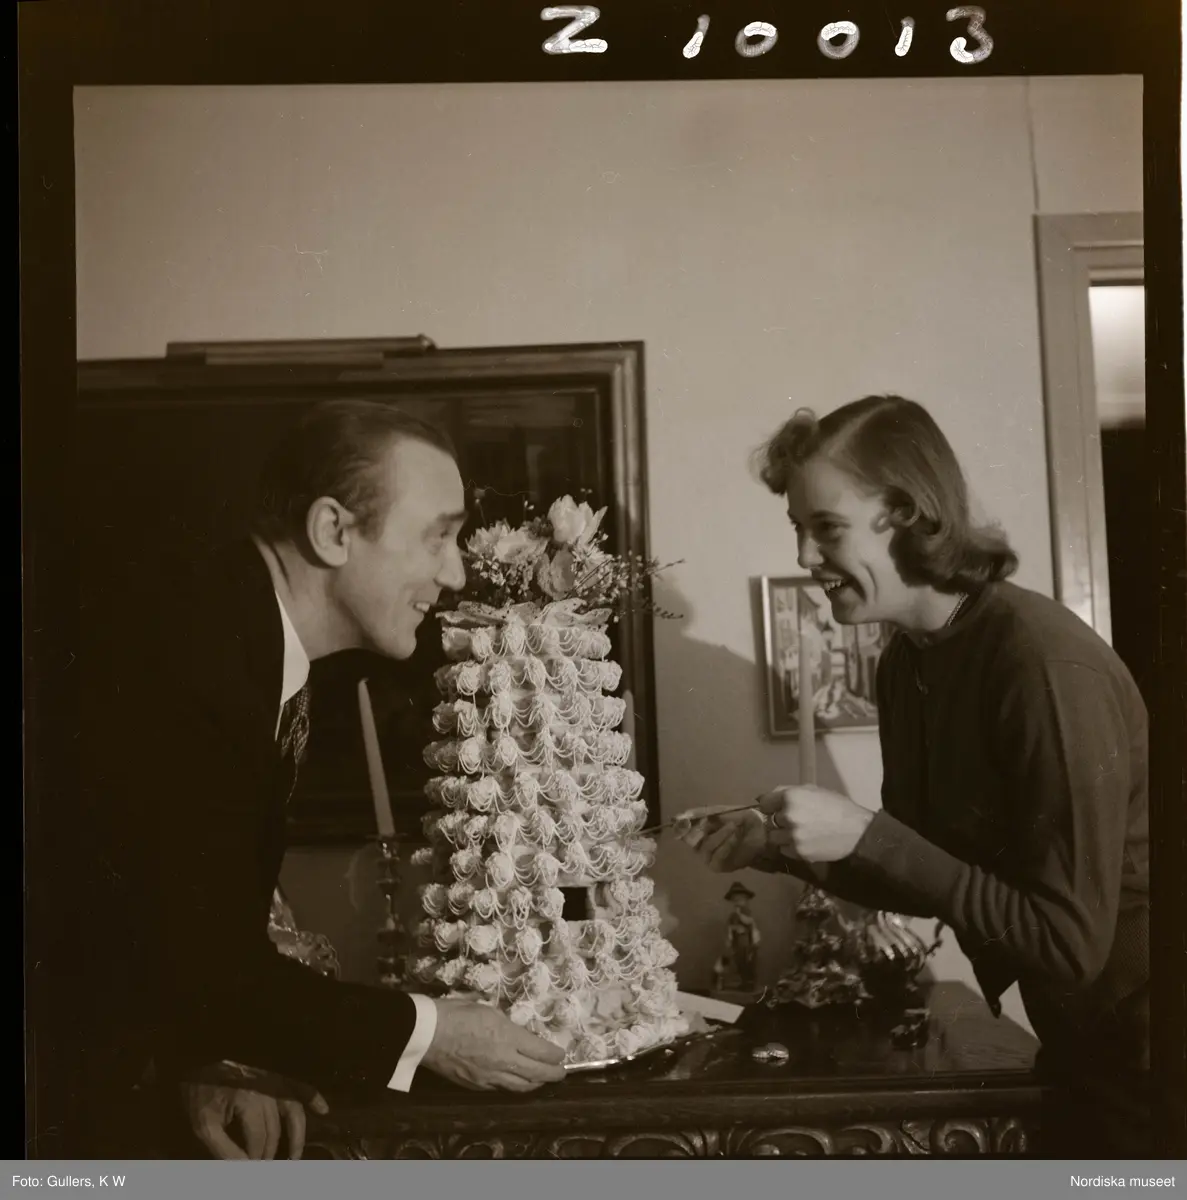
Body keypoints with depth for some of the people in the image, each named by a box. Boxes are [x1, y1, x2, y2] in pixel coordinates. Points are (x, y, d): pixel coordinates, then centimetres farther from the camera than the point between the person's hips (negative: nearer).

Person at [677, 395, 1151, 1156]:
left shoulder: (1045, 662, -26)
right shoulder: (906, 663, -2)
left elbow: (1068, 939, -25)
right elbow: (930, 880, 6)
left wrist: (862, 833, -27)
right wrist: (780, 846, -7)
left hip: (1137, 1045, -7)